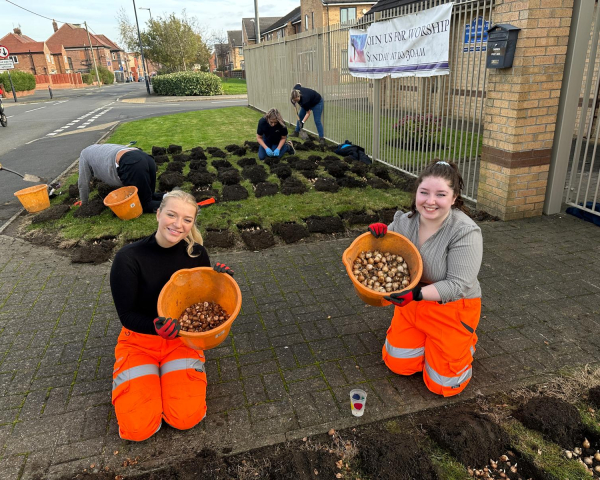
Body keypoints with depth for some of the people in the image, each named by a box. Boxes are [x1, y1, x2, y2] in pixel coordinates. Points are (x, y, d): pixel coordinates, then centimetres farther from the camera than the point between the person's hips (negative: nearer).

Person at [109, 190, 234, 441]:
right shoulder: (128, 258, -20)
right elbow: (127, 316, -14)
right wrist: (157, 327, -34)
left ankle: (172, 371, 15)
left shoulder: (196, 253, -11)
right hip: (139, 340, -1)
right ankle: (147, 374, 16)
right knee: (138, 427, -13)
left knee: (186, 418, -15)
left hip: (181, 338, 1)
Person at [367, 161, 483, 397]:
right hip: (413, 303, 4)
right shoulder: (404, 221, -11)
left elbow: (458, 285, -26)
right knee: (398, 365, 6)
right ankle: (425, 338, 32)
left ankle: (465, 340, 28)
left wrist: (416, 294, -39)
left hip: (452, 308, -4)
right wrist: (377, 234, -19)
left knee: (442, 384, 2)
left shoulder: (466, 232, -25)